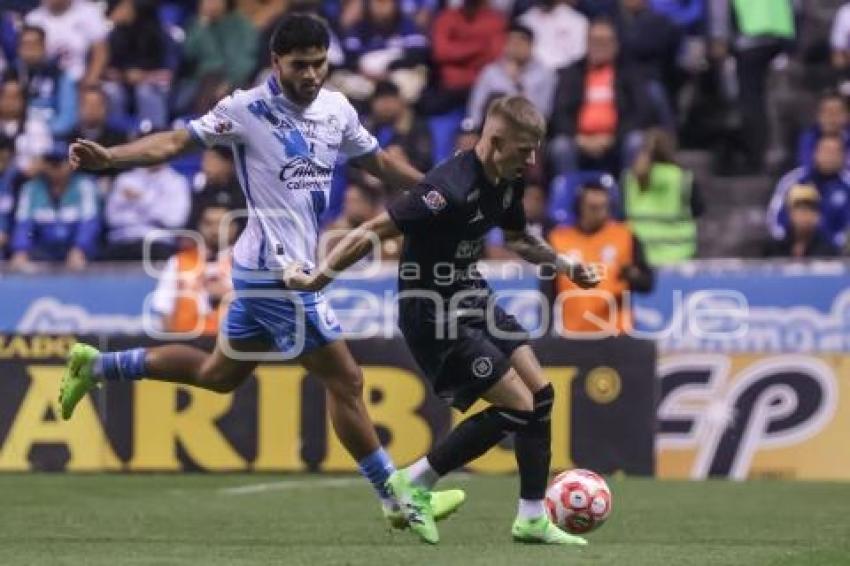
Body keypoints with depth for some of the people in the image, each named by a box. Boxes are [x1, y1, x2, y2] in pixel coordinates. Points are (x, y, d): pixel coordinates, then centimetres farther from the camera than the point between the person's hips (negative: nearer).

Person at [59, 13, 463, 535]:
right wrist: (108, 157, -28)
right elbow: (176, 143, -15)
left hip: (265, 275, 8)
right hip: (276, 272, -8)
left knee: (219, 374, 21)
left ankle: (96, 366, 31)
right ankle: (399, 499, 7)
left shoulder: (337, 109, 6)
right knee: (346, 380, -4)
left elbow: (380, 163, 20)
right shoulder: (248, 110, -13)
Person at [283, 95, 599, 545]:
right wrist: (316, 280, -22)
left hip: (471, 298, 9)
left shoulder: (506, 184, 2)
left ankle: (532, 520, 11)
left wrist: (564, 264, 11)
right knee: (518, 406, -11)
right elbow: (372, 233, -25)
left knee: (541, 393, 3)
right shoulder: (451, 189, -28)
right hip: (433, 313, -9)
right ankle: (414, 483, 0)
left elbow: (517, 238, 24)